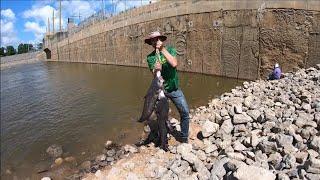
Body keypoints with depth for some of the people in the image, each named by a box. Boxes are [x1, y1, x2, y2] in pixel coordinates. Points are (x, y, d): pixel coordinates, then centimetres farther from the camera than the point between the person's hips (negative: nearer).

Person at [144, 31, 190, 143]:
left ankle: (183, 137, 17)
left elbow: (174, 64, -22)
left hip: (174, 89, 0)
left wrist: (163, 49, -24)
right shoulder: (150, 57, -3)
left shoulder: (170, 49, -4)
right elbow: (155, 74, -15)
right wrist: (156, 69, -38)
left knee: (185, 112, -3)